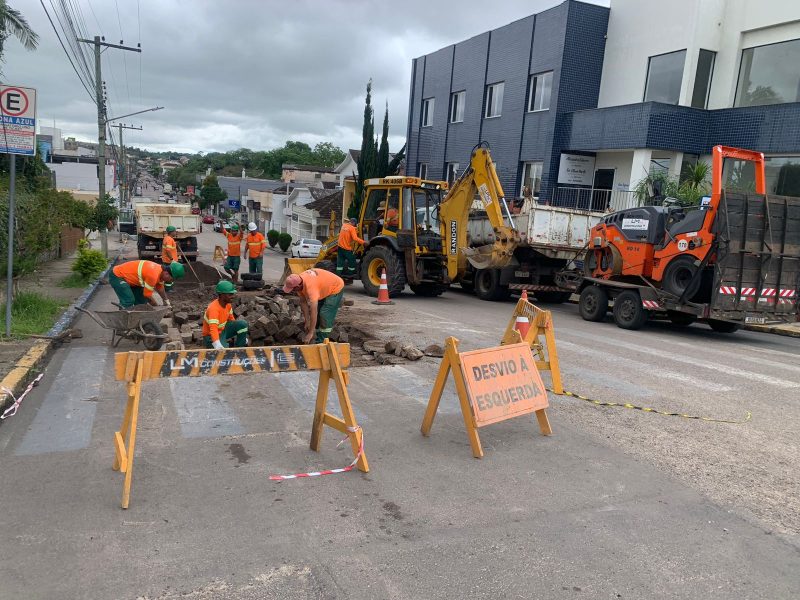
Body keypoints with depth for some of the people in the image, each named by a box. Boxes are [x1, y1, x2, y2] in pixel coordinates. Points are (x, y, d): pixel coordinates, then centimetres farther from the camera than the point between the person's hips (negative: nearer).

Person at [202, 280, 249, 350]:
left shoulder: (228, 304, -6)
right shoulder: (213, 308, -31)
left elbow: (231, 319, 11)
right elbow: (213, 328, -43)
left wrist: (242, 336, 16)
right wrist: (217, 344, -59)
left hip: (223, 330, 8)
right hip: (211, 337, -8)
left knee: (243, 324, -11)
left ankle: (239, 349, 4)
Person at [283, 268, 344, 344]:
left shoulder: (310, 286, -41)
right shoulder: (298, 282, -17)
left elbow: (313, 312, -41)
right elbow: (303, 302, -6)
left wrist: (310, 333, -38)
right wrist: (307, 322, -8)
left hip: (336, 288, -8)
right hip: (324, 289, 8)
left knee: (325, 315, -18)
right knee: (317, 315, 5)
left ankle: (322, 342, -9)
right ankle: (319, 341, 12)